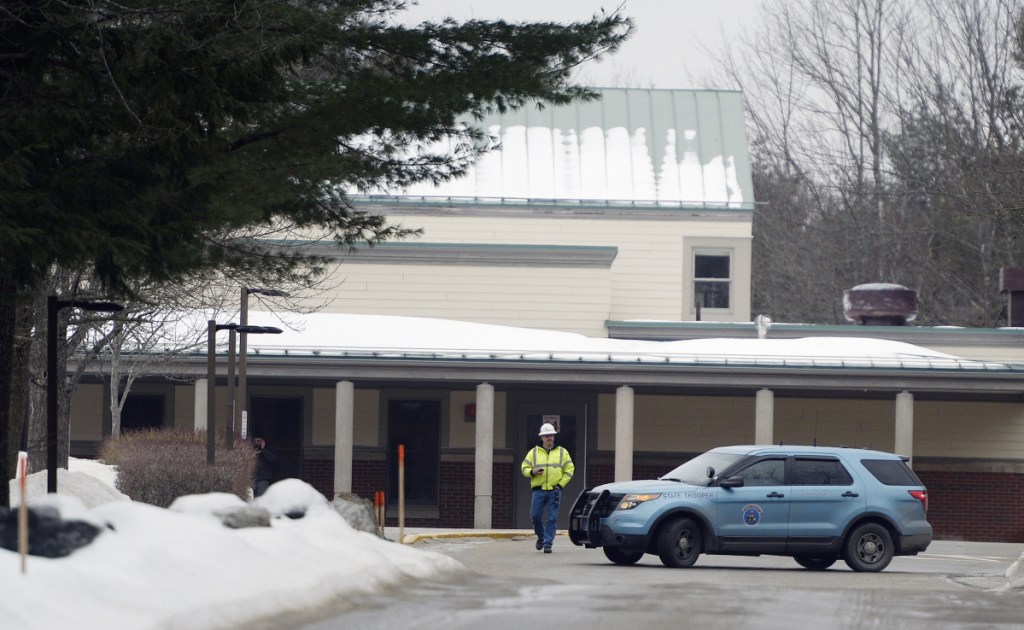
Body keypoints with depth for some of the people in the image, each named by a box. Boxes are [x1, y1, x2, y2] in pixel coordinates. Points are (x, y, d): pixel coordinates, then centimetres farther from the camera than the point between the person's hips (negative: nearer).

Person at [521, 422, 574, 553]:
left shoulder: (562, 452, 10)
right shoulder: (534, 452, 11)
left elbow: (569, 469, 9)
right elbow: (524, 467, 11)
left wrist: (560, 484, -3)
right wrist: (532, 472, -11)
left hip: (554, 490, -1)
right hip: (539, 490, 1)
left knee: (552, 518, -5)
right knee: (535, 515, -5)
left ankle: (548, 543, -1)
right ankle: (541, 537, 21)